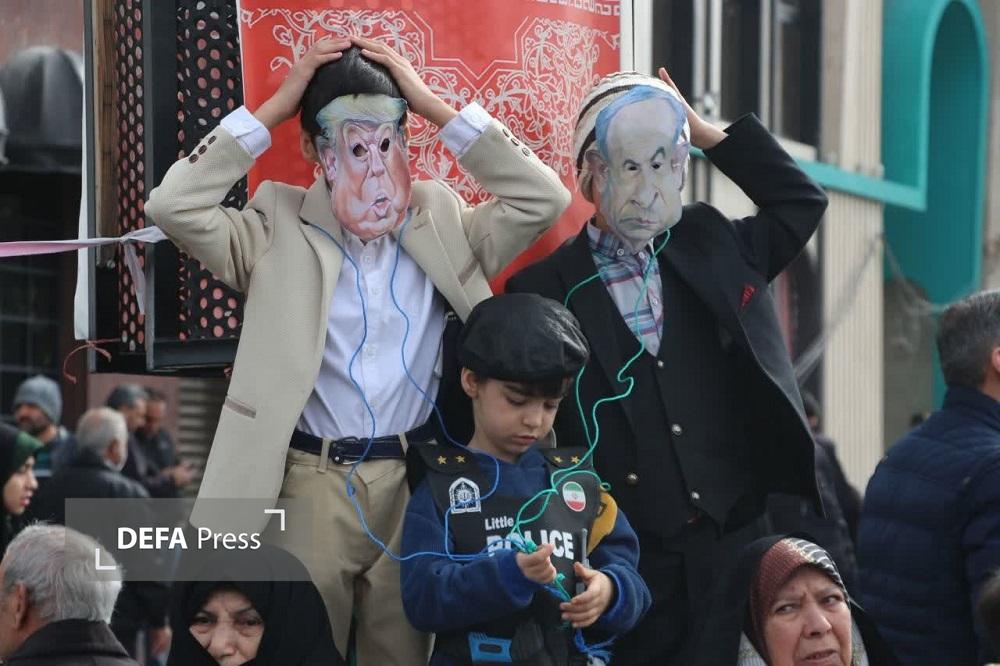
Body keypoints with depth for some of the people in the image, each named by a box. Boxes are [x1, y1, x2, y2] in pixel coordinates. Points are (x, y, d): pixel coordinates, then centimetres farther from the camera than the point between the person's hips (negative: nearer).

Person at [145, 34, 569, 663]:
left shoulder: (444, 226, 8)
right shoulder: (281, 233, 2)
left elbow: (545, 198, -1)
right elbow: (173, 205, -9)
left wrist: (437, 107, -2)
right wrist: (272, 108, -5)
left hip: (418, 482, 2)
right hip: (311, 486, -1)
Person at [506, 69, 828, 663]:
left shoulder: (713, 248, 12)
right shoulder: (543, 290, 0)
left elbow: (802, 202, 20)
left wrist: (708, 133, 11)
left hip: (737, 544, 3)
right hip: (627, 563, -3)